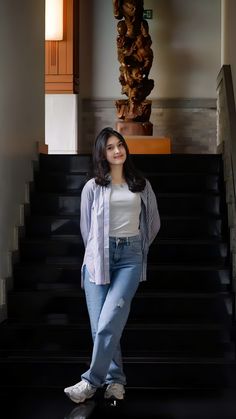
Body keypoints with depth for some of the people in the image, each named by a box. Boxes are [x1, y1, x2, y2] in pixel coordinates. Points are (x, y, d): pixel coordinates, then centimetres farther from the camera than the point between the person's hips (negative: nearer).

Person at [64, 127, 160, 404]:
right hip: (99, 255, 1)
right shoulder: (92, 187, 7)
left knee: (109, 322, -14)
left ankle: (91, 381, -6)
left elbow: (154, 222, 22)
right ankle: (115, 379, 8)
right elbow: (86, 226, 15)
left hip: (130, 256, 0)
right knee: (100, 324, -5)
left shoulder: (142, 185, 12)